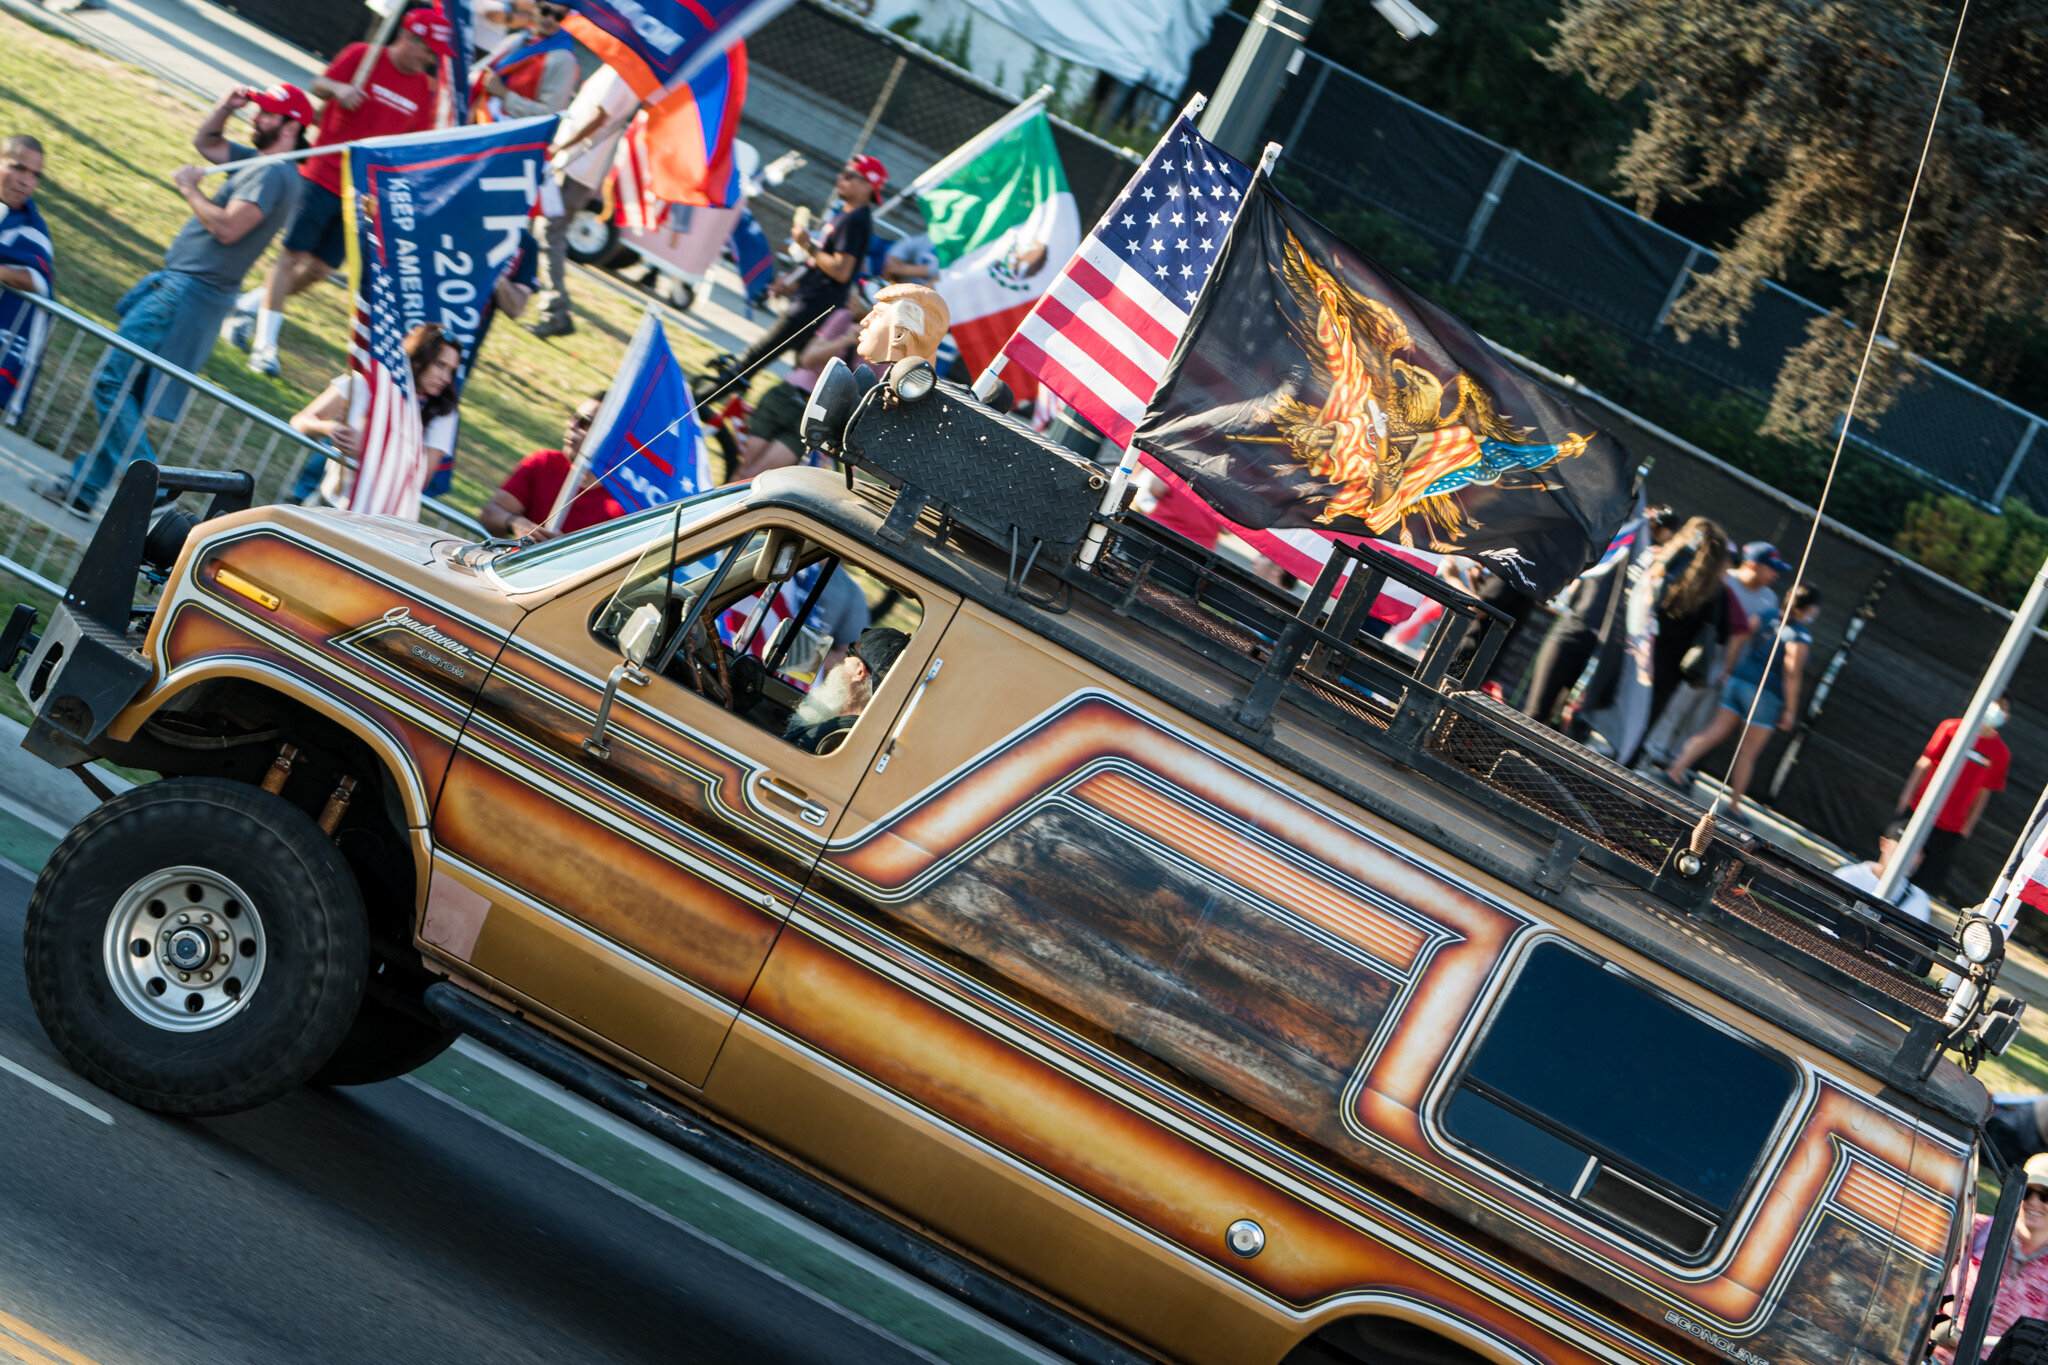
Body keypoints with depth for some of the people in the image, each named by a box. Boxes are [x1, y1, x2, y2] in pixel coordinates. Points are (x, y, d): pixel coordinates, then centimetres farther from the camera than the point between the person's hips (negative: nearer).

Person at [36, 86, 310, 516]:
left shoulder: (274, 174, -15)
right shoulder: (259, 162, 17)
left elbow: (227, 228, -25)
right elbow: (205, 142, 31)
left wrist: (189, 188, -11)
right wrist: (227, 107, 14)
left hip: (188, 294, -10)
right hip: (178, 286, 10)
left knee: (112, 381, -11)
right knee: (124, 392, 12)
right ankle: (83, 488, 15)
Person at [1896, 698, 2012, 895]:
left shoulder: (2001, 753, 2)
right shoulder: (1952, 728, -1)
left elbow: (1984, 793, 7)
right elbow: (1924, 763, 2)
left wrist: (1968, 827, 6)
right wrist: (1906, 797, -2)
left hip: (1951, 829, 1)